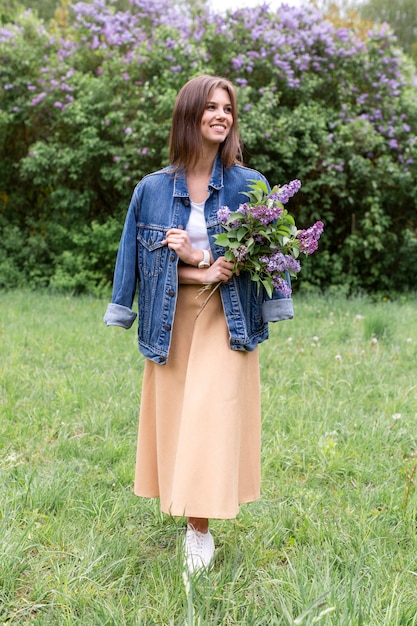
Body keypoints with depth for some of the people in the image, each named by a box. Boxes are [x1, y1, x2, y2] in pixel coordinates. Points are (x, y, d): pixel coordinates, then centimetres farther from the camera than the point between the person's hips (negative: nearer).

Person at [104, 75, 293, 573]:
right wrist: (204, 274, -13)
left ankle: (200, 528, 2)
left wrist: (194, 255, -14)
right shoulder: (152, 189, 1)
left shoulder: (250, 186, -1)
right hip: (172, 321, 2)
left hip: (226, 321, -1)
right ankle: (190, 516, 27)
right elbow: (143, 260, 2)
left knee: (211, 418, -7)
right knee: (174, 417, 8)